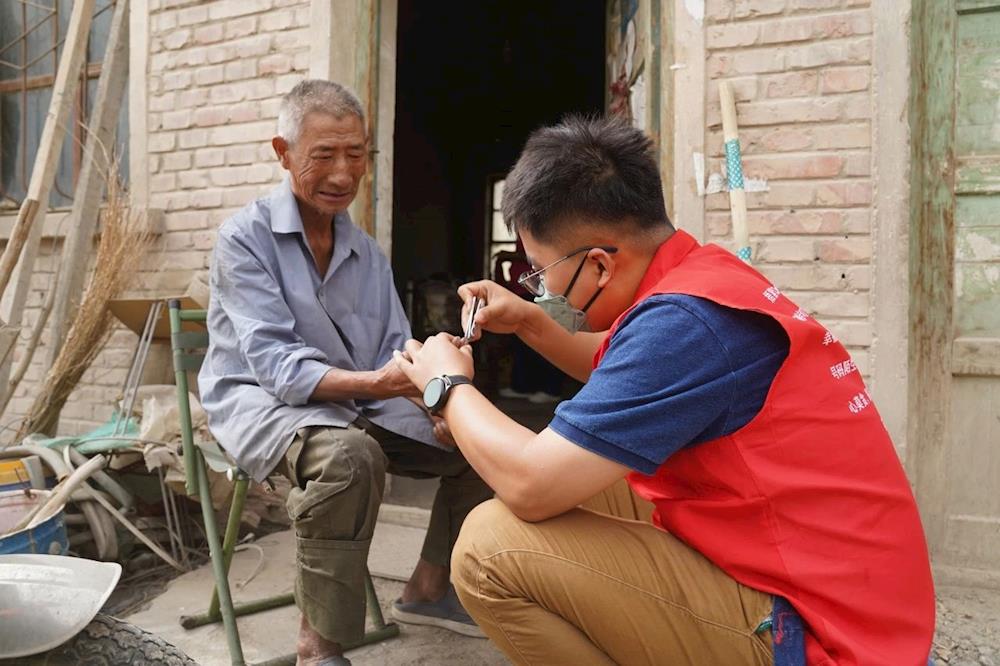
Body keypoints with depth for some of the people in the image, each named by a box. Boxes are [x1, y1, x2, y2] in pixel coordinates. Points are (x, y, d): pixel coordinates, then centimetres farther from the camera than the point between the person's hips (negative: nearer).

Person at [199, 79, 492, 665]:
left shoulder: (368, 252, 9)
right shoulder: (245, 238, -11)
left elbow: (395, 352, 4)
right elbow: (275, 363, -23)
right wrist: (373, 382, -38)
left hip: (356, 402, 7)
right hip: (262, 399, -6)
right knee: (351, 455, -38)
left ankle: (429, 589, 15)